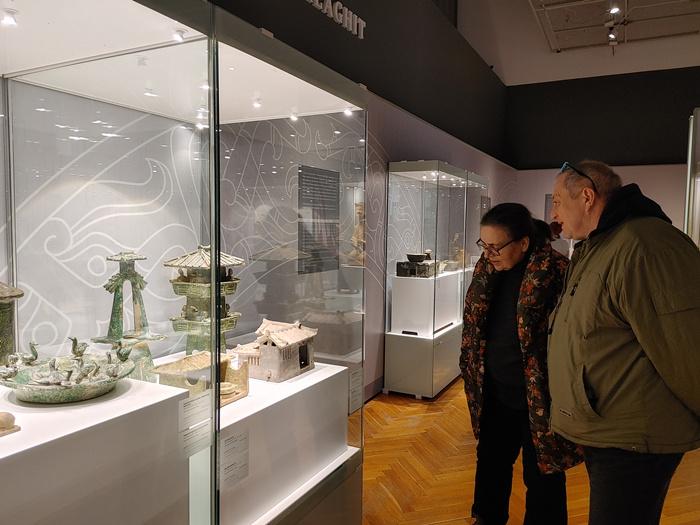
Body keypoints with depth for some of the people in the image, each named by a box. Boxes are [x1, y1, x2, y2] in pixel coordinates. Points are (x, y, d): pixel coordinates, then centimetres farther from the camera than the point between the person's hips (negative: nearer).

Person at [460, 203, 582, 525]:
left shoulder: (557, 275, -23)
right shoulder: (488, 268, -1)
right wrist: (473, 374, 13)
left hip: (537, 398, -7)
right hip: (494, 392, 7)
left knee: (542, 475, 13)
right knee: (491, 461, 24)